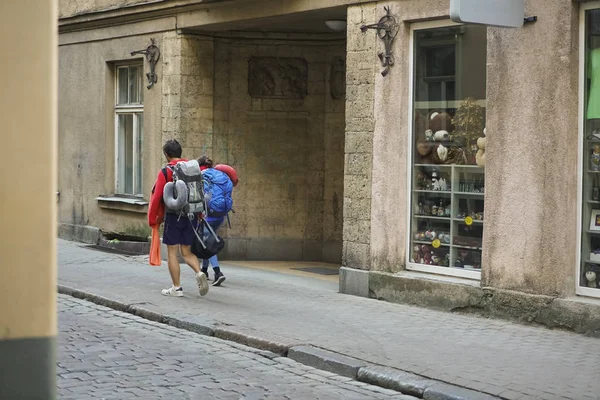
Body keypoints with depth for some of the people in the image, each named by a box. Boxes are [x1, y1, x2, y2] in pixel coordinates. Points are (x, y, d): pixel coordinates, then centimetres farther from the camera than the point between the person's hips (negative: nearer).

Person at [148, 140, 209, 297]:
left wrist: (152, 219, 0)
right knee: (187, 252, 14)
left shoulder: (165, 172, -7)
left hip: (173, 216, -5)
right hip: (191, 216, 5)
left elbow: (157, 197, -8)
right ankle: (199, 274, -11)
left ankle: (176, 288, 5)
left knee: (172, 253, 5)